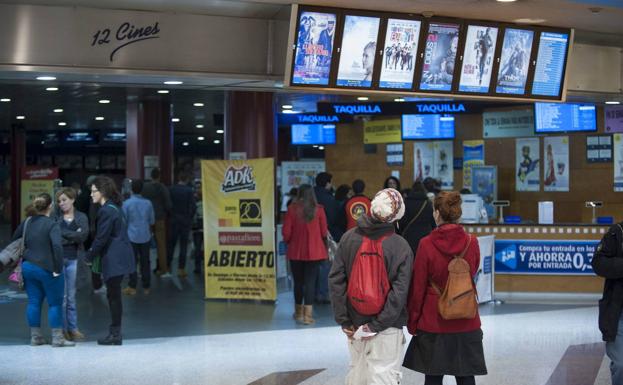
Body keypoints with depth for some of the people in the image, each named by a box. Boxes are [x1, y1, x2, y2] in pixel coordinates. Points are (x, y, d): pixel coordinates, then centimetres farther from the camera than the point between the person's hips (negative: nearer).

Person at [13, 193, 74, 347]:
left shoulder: (26, 223, 6)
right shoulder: (52, 224, -15)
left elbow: (13, 242, 16)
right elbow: (57, 246, -26)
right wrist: (57, 269, -20)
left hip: (28, 267, 6)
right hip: (47, 269, -6)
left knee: (34, 302, 12)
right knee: (55, 303, 5)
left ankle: (35, 337, 17)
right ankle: (57, 338, 7)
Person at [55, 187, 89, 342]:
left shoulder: (81, 217, 7)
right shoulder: (55, 217, 5)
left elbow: (84, 235, -8)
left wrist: (63, 234, -10)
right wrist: (74, 236, -9)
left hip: (73, 259, 1)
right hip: (58, 258, -1)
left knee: (71, 296, 6)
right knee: (61, 296, 0)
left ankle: (73, 328, 12)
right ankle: (63, 329, 7)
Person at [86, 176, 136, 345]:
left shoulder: (106, 211, -15)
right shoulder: (115, 207, 15)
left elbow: (101, 238, -15)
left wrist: (89, 256, -4)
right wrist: (93, 251, 16)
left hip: (114, 259, -10)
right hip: (120, 257, 10)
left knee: (113, 295, -4)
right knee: (114, 295, 13)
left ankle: (115, 334, 0)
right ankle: (115, 332, 17)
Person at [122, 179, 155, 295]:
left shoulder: (126, 204, -11)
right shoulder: (148, 203, -3)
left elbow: (123, 221, -5)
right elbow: (152, 221, 5)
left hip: (132, 236, -2)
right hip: (145, 236, 2)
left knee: (132, 262, 5)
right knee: (145, 262, 9)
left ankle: (132, 287, 6)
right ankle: (146, 287, 15)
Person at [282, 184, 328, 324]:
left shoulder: (292, 209, -6)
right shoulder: (318, 209, -6)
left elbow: (286, 232, -4)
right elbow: (324, 232, -1)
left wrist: (288, 241, 17)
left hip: (296, 251, 1)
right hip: (314, 251, -1)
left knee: (298, 281, 14)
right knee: (310, 282, 0)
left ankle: (299, 312, 26)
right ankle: (307, 315, -5)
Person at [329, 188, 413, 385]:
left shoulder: (349, 238, -2)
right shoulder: (401, 247, -11)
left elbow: (336, 280, -3)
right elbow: (399, 292, -16)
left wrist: (343, 319, 1)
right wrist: (378, 324, -12)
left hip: (355, 322, 4)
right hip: (387, 329, -4)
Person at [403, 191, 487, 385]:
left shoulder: (426, 245, -13)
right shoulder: (471, 242, -5)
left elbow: (417, 288, -7)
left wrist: (412, 322, 3)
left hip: (433, 321, -2)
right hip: (466, 323, 2)